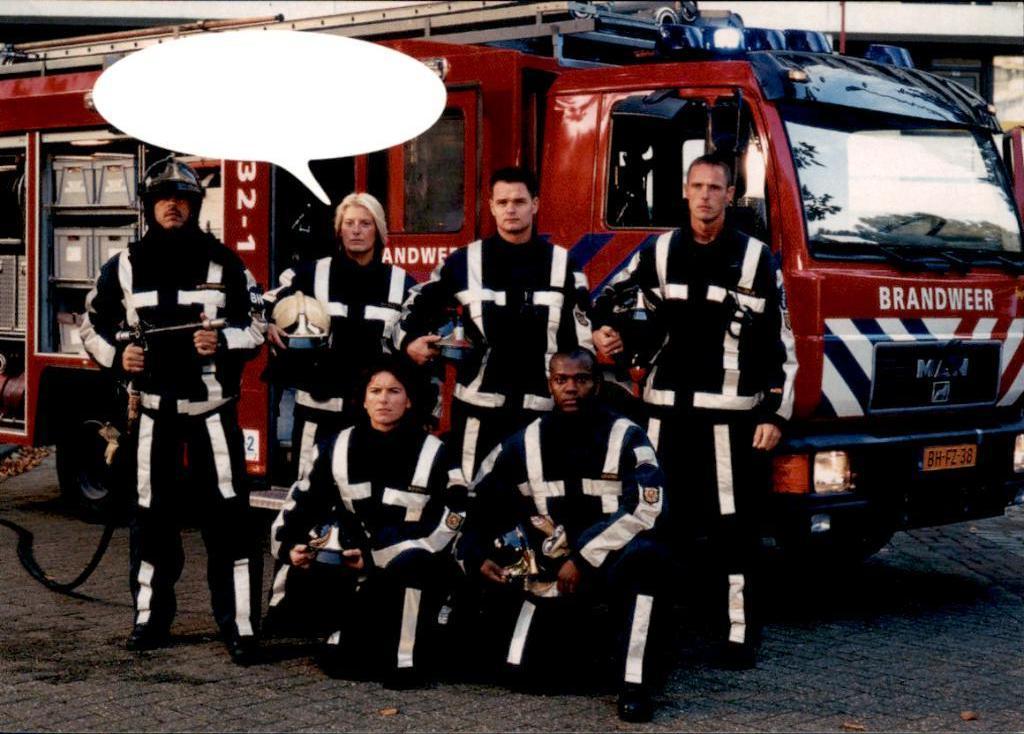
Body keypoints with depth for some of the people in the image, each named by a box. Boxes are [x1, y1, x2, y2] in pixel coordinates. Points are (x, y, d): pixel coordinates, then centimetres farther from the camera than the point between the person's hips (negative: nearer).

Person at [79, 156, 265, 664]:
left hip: (212, 406, -2)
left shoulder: (223, 263, -1)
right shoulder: (125, 266, 4)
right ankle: (150, 617, 21)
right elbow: (93, 323, 12)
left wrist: (223, 342, -18)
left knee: (227, 514, -5)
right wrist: (115, 355, -7)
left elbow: (256, 325, 1)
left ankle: (240, 625, -3)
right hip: (155, 407, 2)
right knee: (151, 513, 9)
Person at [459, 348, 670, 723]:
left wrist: (584, 559, -20)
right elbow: (477, 505, 14)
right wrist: (478, 557, -2)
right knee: (523, 666, -12)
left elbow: (646, 508, -18)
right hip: (553, 569, 3)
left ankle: (635, 684, -29)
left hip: (612, 561, -3)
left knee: (645, 555, -38)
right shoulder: (524, 444, 5)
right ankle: (569, 637, 23)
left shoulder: (626, 437, -6)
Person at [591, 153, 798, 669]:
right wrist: (600, 332, 2)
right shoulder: (657, 253, 10)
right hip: (667, 412, 3)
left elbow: (781, 345, 4)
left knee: (735, 528, -2)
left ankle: (739, 632, 2)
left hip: (731, 414, -2)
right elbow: (608, 298, 24)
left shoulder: (756, 259, 4)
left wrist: (775, 413, -3)